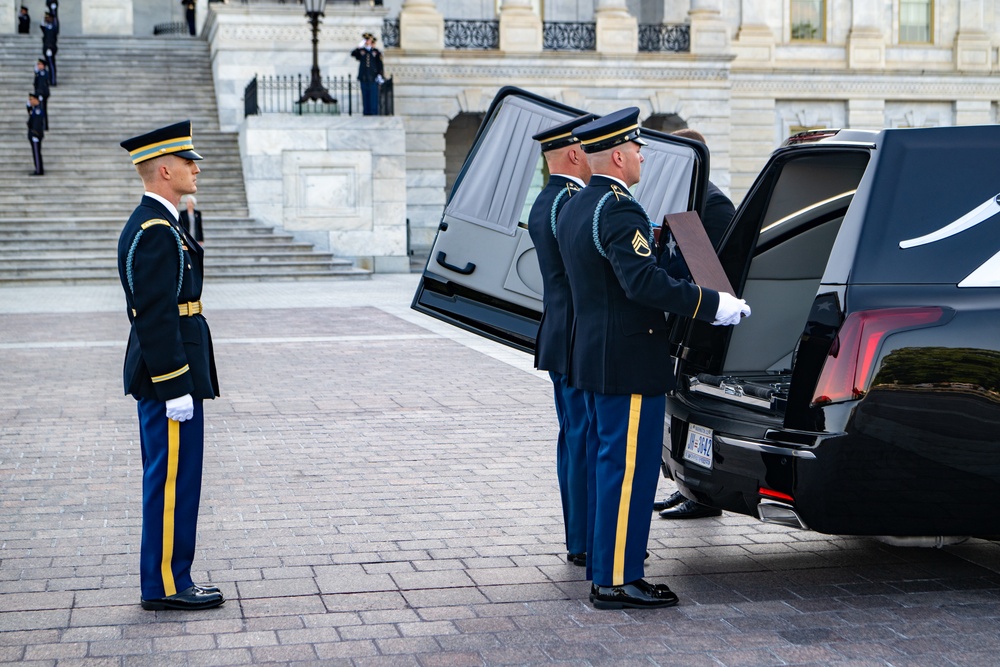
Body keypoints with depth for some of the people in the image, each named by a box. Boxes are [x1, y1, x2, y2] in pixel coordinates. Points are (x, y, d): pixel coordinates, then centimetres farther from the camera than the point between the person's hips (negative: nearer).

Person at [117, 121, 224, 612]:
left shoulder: (153, 225, 15)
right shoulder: (156, 232, -18)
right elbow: (155, 318, -22)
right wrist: (175, 389, -22)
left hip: (164, 378, 11)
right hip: (169, 376, -11)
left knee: (170, 481, 14)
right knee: (173, 481, -3)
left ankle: (167, 580, 21)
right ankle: (166, 585, 5)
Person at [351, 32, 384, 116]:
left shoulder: (376, 52, 7)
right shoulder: (361, 51, 10)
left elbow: (380, 65, 5)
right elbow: (353, 54, -8)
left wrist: (380, 76, -4)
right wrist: (360, 46, -17)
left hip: (373, 78, -2)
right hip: (363, 79, 2)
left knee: (374, 96, -4)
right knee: (365, 96, 2)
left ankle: (374, 112, 0)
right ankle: (366, 112, 6)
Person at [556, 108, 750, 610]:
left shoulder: (573, 209, 13)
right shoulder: (618, 210, -18)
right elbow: (644, 282, -28)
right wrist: (713, 304, -24)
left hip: (591, 358, 10)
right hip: (629, 364, -10)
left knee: (605, 462, 16)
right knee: (629, 467, -5)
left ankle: (603, 563, 25)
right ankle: (617, 581, -1)